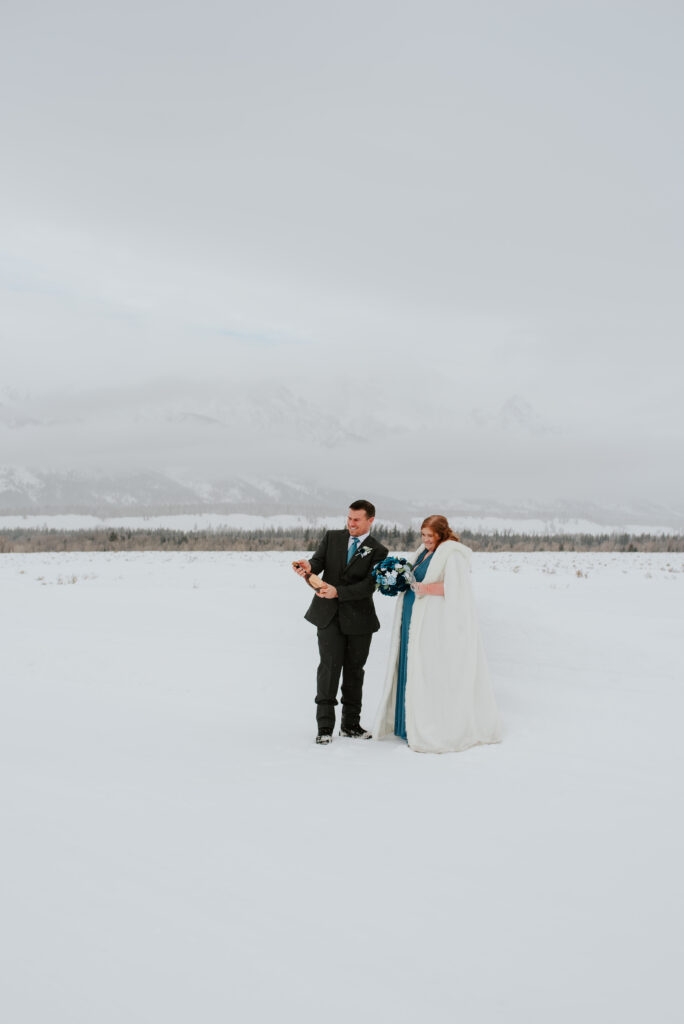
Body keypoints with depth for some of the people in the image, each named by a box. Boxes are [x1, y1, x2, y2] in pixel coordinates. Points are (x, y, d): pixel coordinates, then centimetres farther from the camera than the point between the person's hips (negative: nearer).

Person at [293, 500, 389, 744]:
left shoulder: (377, 551, -1)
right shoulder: (332, 537, 8)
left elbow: (368, 586, -12)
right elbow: (318, 561, -3)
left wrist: (338, 592, -24)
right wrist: (309, 567, -28)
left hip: (358, 618, 0)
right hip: (329, 615, 0)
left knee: (354, 670, 9)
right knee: (329, 666, -9)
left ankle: (351, 724, 21)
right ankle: (325, 726, -6)